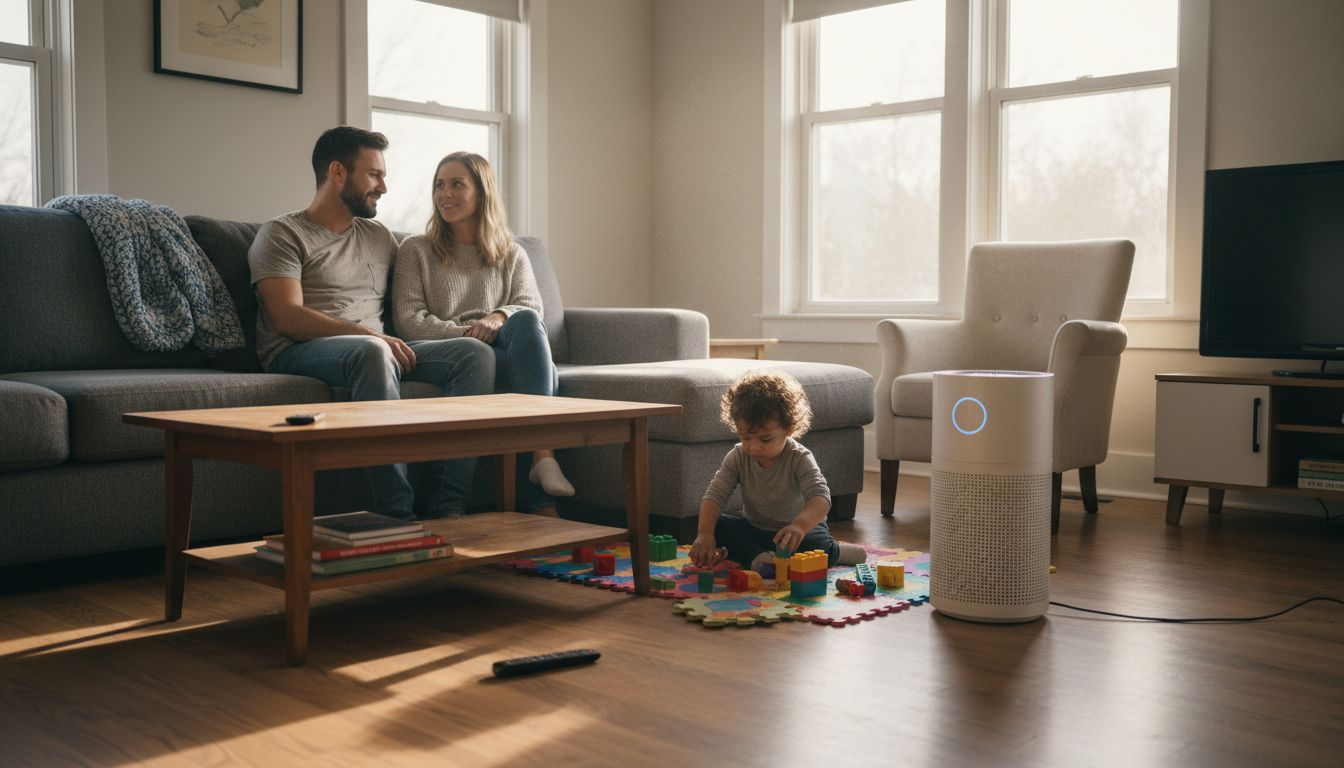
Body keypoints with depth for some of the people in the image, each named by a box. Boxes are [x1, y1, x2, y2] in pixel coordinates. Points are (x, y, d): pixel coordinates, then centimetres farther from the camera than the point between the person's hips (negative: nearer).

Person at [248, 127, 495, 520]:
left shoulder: (379, 236, 25)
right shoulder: (282, 233, 5)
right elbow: (287, 317, -10)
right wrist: (369, 335, -19)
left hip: (380, 348, 6)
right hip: (300, 353, -6)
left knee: (474, 352, -18)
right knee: (372, 352, -40)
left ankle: (445, 506, -27)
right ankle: (397, 513, -41)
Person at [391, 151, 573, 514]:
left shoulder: (512, 255, 23)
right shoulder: (416, 250, 16)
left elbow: (531, 308, 6)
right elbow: (408, 320, 2)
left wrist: (500, 317, -19)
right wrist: (466, 334, -14)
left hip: (504, 348, 2)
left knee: (525, 322, -37)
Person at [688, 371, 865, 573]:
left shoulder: (800, 459, -23)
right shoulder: (738, 458, -12)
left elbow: (821, 498, -37)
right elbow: (714, 495, -16)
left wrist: (799, 525, -60)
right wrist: (705, 534, -35)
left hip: (793, 533, -4)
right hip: (754, 529, 4)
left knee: (819, 546, -36)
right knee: (717, 525, -21)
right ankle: (757, 557, -34)